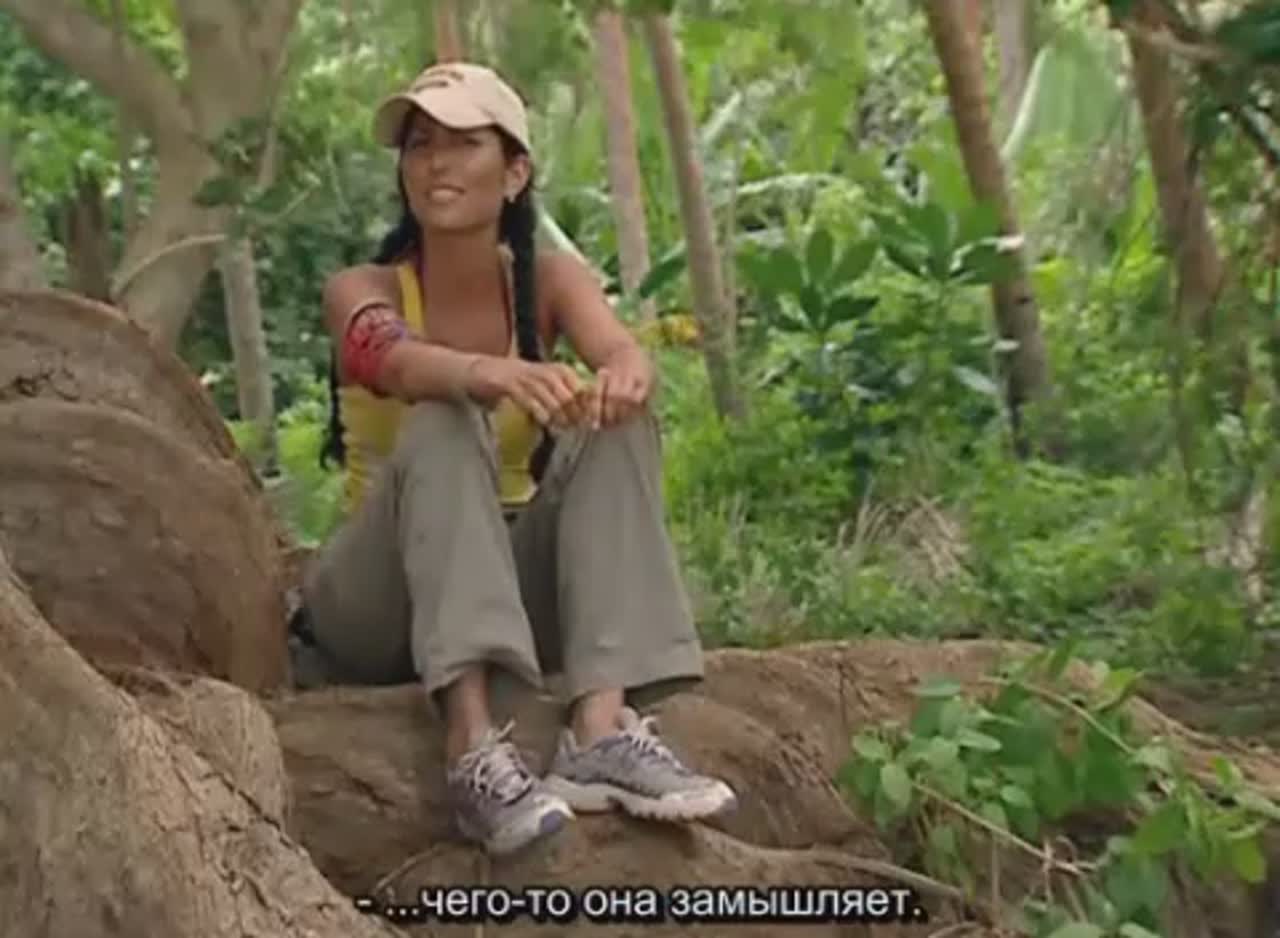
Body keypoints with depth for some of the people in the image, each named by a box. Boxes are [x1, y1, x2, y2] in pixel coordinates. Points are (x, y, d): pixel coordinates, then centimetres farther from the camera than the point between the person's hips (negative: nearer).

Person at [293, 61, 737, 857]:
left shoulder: (549, 279, -2)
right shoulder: (364, 289, -9)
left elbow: (624, 353, -24)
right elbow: (392, 361, -34)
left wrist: (624, 379, -49)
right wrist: (493, 374, -56)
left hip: (508, 585, 3)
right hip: (383, 605, -2)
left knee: (616, 424, -22)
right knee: (444, 426, -31)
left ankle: (604, 729, -36)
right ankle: (475, 749, -46)